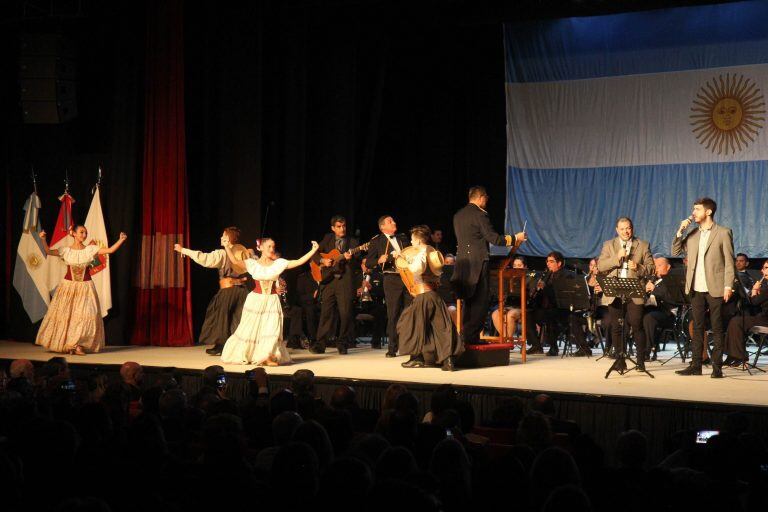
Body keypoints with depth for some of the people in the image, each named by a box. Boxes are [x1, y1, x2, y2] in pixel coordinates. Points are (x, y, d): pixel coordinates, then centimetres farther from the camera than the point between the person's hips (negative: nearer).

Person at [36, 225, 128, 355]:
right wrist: (43, 240, -21)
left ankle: (78, 345, -2)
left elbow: (110, 250, -6)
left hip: (85, 287, 0)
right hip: (68, 286, 0)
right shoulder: (66, 250, 1)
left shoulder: (91, 249, 0)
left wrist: (121, 240, -18)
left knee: (84, 315, -7)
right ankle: (64, 344, 13)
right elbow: (48, 251, -6)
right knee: (64, 314, 2)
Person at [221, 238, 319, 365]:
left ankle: (268, 357, -1)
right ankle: (243, 355, 19)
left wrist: (313, 250, -11)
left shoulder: (278, 263, 1)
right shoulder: (253, 263, 0)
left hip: (272, 302, 1)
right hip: (255, 301, -1)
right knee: (250, 329, 5)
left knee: (272, 329, -7)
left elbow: (299, 262, -5)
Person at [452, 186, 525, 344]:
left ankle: (466, 335, 14)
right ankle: (472, 336, -6)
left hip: (462, 263, 8)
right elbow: (493, 238, -13)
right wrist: (515, 238, -2)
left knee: (469, 301, 13)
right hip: (477, 263, -8)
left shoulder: (458, 215, 14)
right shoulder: (479, 214, -11)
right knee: (480, 301, -3)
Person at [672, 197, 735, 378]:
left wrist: (728, 286, -12)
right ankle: (695, 365, 12)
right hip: (696, 289, 5)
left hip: (715, 288, -5)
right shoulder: (692, 235, 14)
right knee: (697, 328, 8)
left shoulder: (723, 233, -2)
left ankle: (717, 367, 3)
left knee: (717, 329, 0)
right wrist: (680, 231, 1)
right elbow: (675, 252, 12)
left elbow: (729, 261, -5)